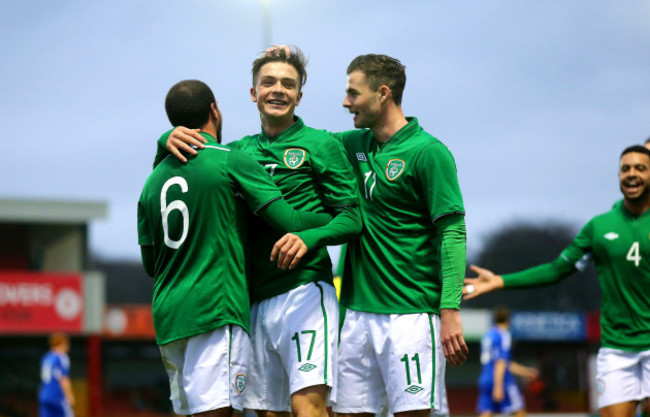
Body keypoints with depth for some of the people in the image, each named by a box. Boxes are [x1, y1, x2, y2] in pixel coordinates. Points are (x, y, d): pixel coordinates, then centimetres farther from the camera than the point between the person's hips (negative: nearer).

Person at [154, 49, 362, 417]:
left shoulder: (321, 145, 3)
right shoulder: (242, 151, 17)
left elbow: (352, 217, -2)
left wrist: (308, 238, -21)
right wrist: (169, 141, 0)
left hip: (304, 291, -5)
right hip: (256, 300, 5)